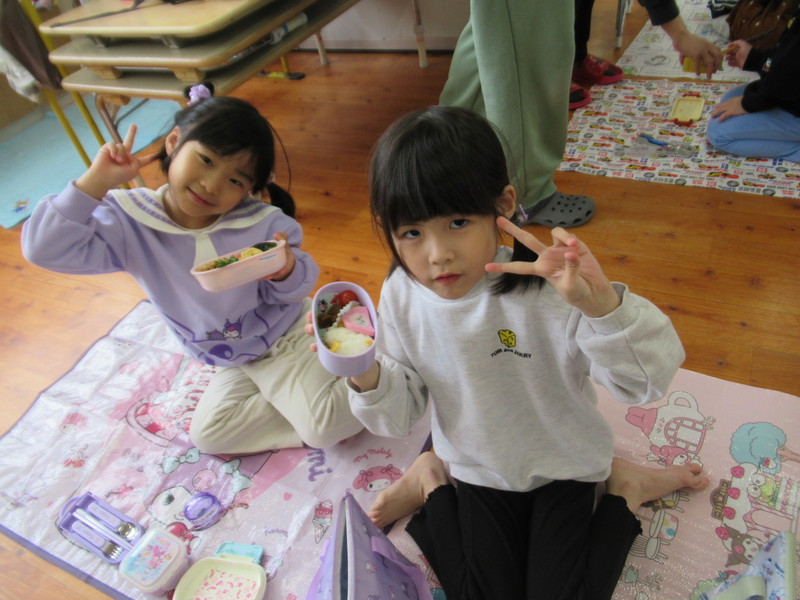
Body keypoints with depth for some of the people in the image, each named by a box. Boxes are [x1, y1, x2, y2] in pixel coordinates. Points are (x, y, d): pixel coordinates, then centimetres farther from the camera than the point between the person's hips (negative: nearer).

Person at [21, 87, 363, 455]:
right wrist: (96, 180, -28)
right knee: (209, 435, -3)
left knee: (326, 427, -22)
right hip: (235, 364, 5)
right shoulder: (131, 224, -15)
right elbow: (46, 249, -24)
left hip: (289, 338, -4)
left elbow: (298, 289, -11)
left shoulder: (264, 224, -20)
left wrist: (287, 272, -36)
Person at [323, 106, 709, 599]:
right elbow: (400, 415, -8)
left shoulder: (548, 284, -30)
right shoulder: (401, 297, -17)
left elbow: (651, 379, -32)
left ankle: (626, 490, 20)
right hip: (479, 472, 3)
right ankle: (435, 487, 26)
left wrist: (601, 304, -51)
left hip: (562, 466, -2)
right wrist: (367, 378, -30)